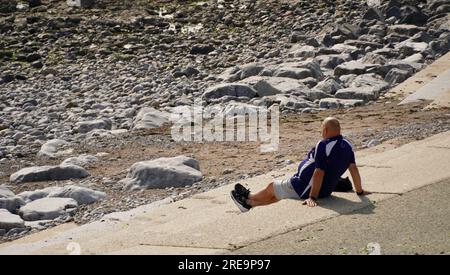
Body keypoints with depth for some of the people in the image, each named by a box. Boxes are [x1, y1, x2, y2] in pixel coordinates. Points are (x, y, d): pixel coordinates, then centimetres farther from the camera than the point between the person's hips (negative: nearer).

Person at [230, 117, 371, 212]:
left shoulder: (324, 145, -25)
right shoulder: (348, 145, -2)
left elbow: (319, 172, -29)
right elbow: (353, 168, -2)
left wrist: (313, 197, -28)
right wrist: (359, 191, 7)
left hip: (305, 188, -9)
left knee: (272, 187, 14)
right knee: (279, 193, 25)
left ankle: (248, 199, 37)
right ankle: (250, 203, 38)